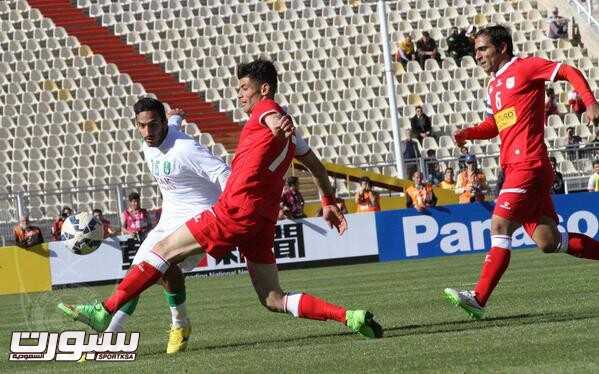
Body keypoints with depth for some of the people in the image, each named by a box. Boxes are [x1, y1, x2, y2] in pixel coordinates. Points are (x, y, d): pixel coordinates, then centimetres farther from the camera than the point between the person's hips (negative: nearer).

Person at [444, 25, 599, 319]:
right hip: (513, 168, 9)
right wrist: (469, 134, 13)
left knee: (500, 226, -14)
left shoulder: (525, 67, -3)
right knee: (548, 242, 5)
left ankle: (479, 299, -17)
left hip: (528, 165, -9)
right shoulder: (495, 84, 22)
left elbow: (570, 72, -4)